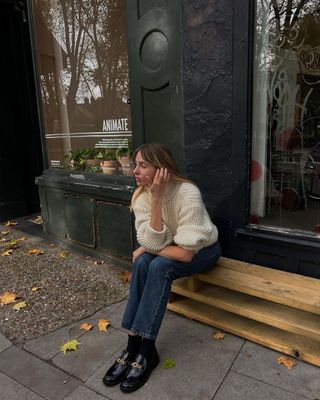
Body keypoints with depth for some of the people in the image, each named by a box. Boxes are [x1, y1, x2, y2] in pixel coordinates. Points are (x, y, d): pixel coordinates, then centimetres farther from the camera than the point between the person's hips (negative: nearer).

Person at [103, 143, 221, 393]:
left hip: (203, 249, -4)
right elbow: (153, 244, -25)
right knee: (141, 263, -24)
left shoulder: (188, 194, -31)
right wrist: (156, 199, -32)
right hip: (170, 248, 5)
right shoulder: (141, 196, -15)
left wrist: (148, 248, -21)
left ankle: (146, 351, -18)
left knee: (159, 266, -30)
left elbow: (186, 252, -32)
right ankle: (134, 344, -14)